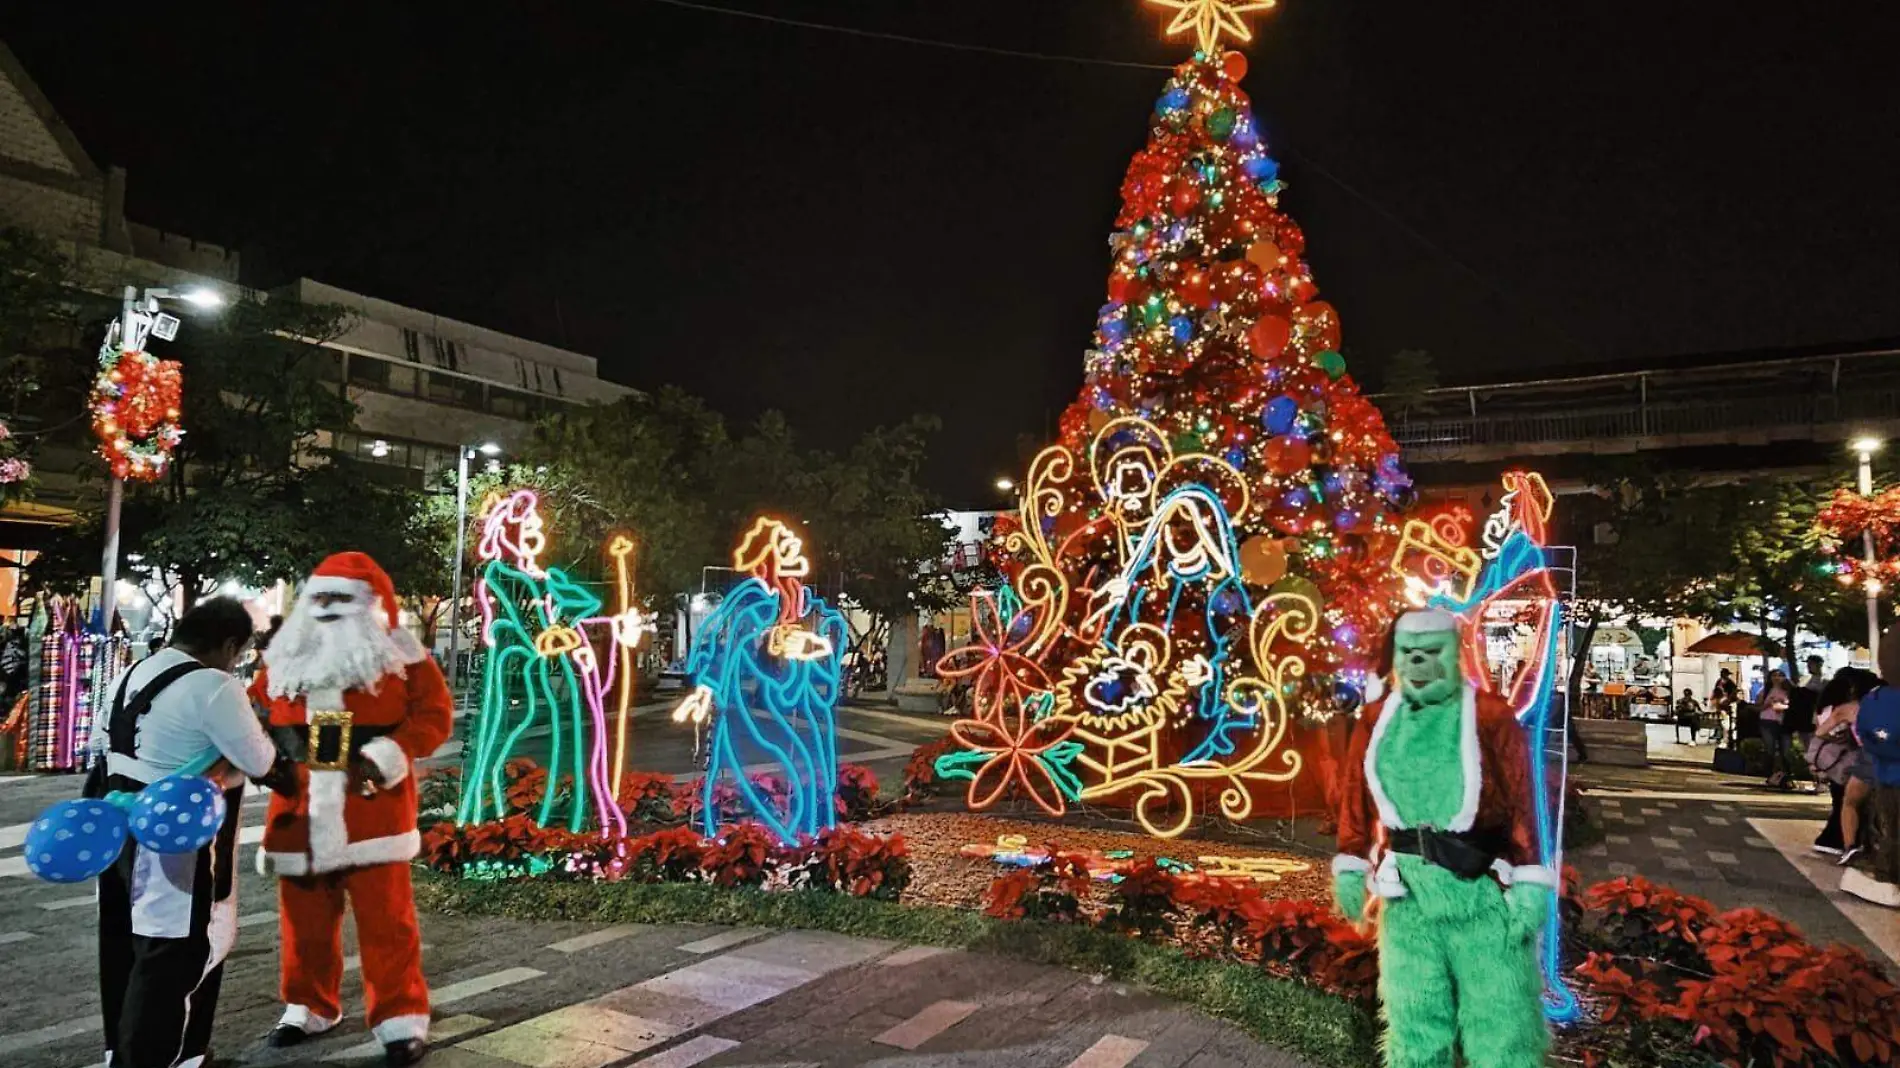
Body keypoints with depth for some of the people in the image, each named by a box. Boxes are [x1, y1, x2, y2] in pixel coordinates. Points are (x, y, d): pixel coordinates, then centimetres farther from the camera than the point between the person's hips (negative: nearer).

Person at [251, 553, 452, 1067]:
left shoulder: (400, 657, -3)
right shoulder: (284, 660, 11)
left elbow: (433, 714, -7)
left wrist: (386, 756, -19)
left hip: (372, 810, -4)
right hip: (301, 812, 5)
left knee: (386, 920, 0)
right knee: (304, 919, 16)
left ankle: (402, 1020, 9)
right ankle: (309, 1007, 35)